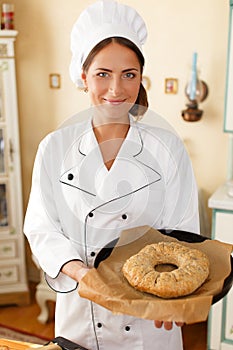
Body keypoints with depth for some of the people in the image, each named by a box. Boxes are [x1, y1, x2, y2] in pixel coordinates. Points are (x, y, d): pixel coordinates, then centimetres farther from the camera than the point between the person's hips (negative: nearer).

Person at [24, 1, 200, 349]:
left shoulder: (168, 148, -6)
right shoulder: (55, 148, -4)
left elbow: (184, 232, -5)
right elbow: (42, 229, -5)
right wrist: (83, 273, -21)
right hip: (80, 314, 1)